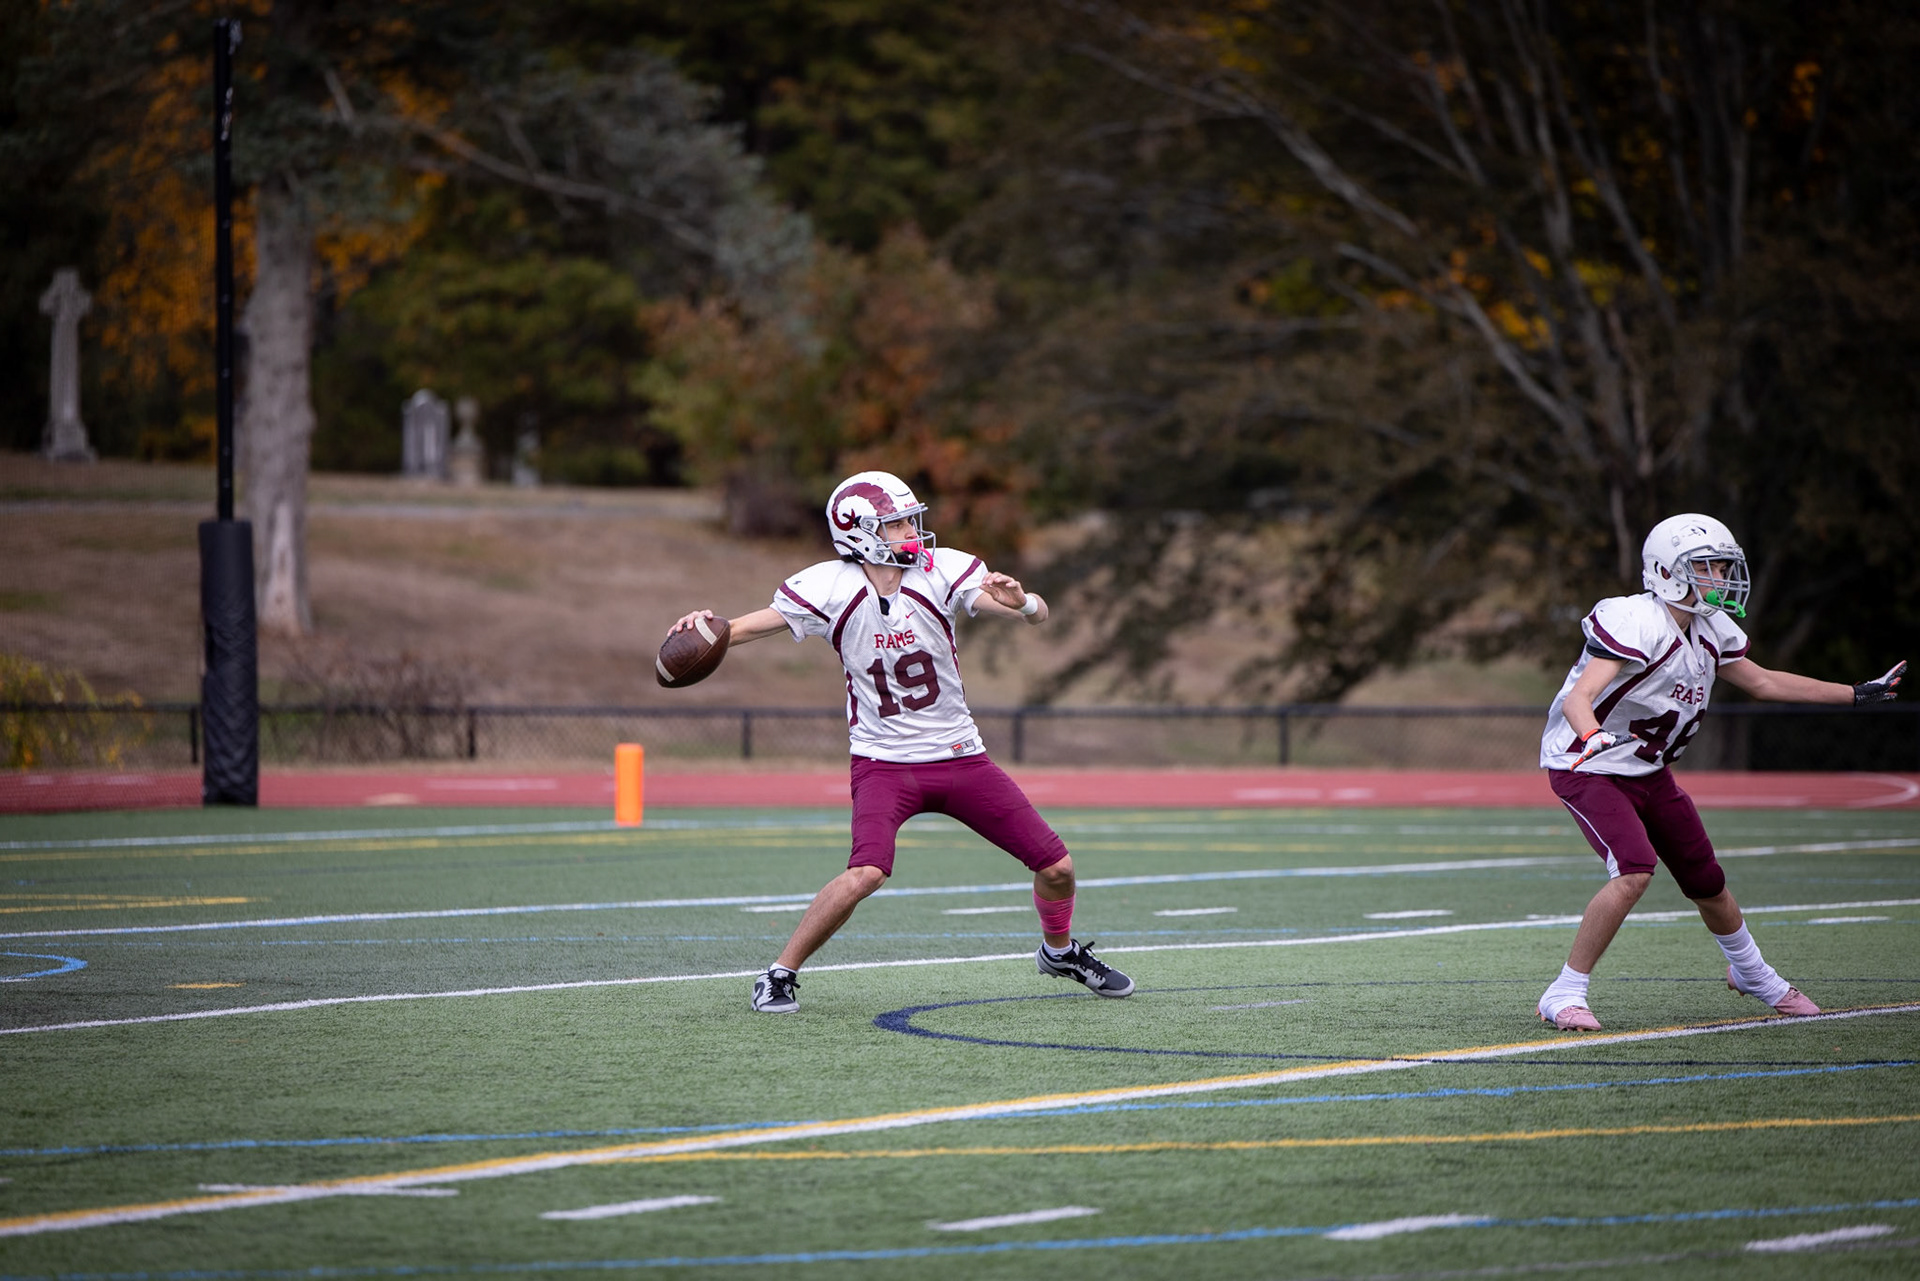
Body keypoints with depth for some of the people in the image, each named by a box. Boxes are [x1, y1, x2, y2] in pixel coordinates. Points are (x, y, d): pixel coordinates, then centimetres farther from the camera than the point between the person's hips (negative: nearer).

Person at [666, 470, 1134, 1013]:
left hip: (959, 757, 3)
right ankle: (779, 975, -12)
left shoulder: (941, 571, -10)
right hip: (884, 762, -3)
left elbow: (1039, 616, -14)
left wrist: (1019, 601, -38)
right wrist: (706, 628, -31)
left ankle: (1060, 951, 37)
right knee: (867, 872, -29)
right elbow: (750, 627, -9)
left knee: (1057, 867, 4)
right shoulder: (830, 589, -12)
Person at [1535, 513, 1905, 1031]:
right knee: (1634, 869, -28)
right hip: (1587, 769, -8)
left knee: (1707, 881, 15)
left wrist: (1858, 694, 18)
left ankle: (1751, 972, 45)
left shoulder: (1710, 632, 0)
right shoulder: (1637, 624, -27)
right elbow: (1578, 699, -37)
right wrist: (1595, 738, -59)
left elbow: (1762, 682, 16)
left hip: (1648, 772, 8)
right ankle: (1565, 995, -18)